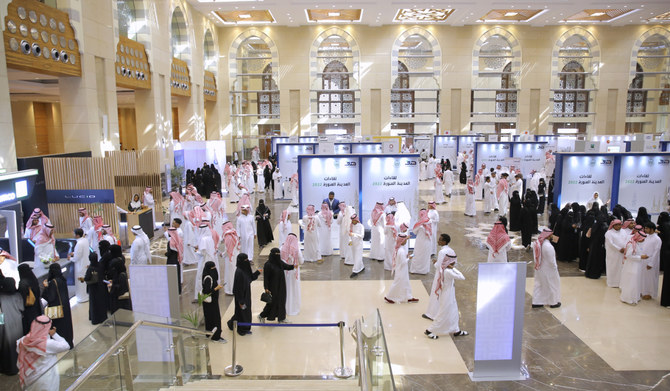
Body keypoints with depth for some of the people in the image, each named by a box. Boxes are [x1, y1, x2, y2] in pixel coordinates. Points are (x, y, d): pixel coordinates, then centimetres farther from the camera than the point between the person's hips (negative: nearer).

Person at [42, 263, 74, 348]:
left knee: (58, 326, 3)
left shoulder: (53, 282, -21)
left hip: (57, 308, -8)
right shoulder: (63, 280, 2)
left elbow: (50, 297, -19)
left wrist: (46, 286, -13)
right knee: (66, 323, 17)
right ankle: (69, 343, 26)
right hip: (65, 306, 8)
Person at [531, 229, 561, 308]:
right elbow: (551, 260, -24)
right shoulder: (549, 247, -32)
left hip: (539, 268, 7)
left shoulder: (537, 243, -8)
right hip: (548, 270, -7)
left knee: (539, 284, 19)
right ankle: (553, 302, 30)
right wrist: (555, 267, -7)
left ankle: (536, 302, 25)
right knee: (552, 285, 14)